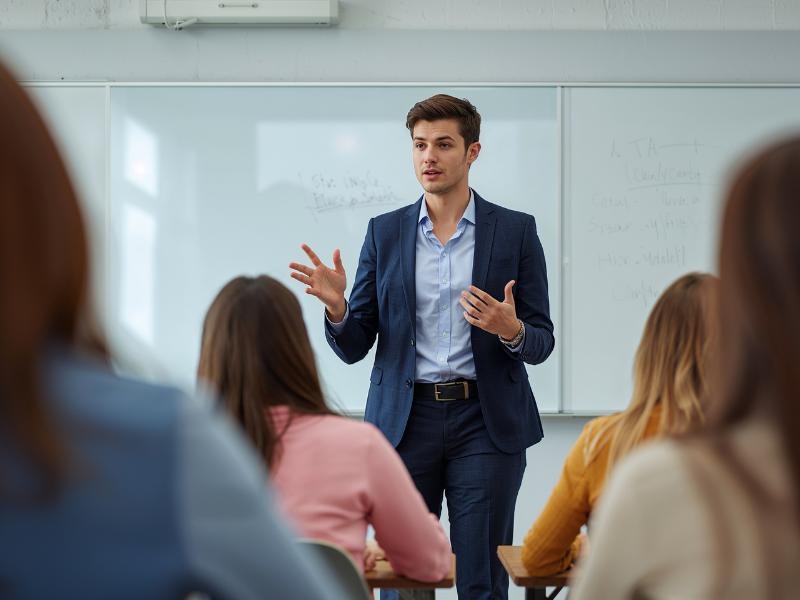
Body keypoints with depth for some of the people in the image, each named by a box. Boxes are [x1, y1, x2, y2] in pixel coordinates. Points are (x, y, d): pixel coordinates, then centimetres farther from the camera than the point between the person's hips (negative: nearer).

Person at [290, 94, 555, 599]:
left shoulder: (516, 231, 2)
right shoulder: (385, 232, 7)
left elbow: (541, 344, 3)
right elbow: (354, 347, 6)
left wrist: (511, 330, -19)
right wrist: (336, 307, -15)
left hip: (487, 423, -1)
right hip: (405, 420, 2)